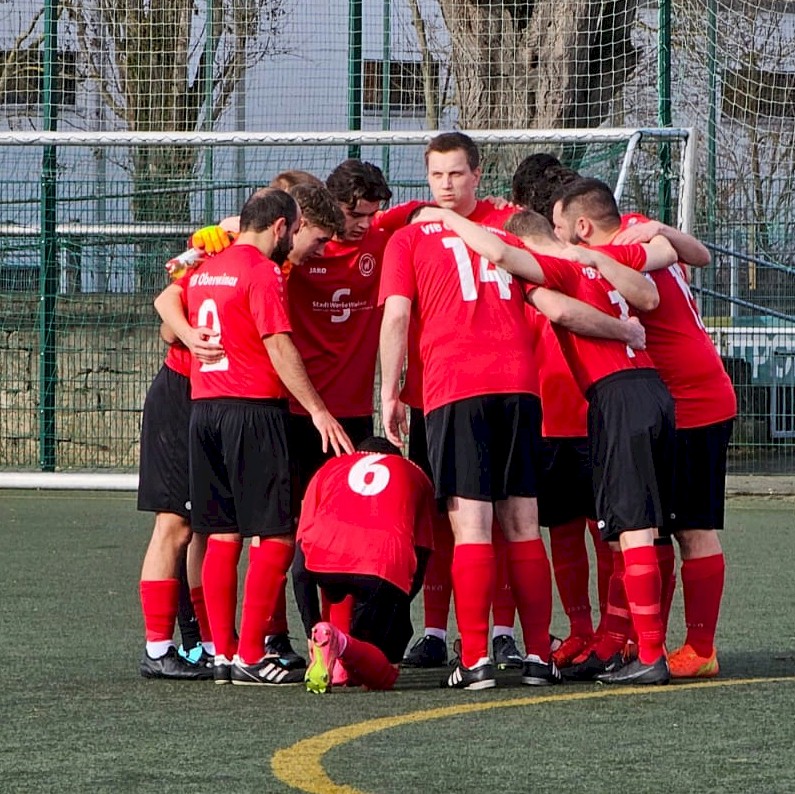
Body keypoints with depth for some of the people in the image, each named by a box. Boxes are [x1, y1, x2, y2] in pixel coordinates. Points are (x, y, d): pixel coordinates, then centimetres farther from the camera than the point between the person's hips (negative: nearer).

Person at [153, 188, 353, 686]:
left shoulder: (205, 269, 14)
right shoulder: (263, 272, -10)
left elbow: (168, 300, 31)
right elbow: (279, 347, -15)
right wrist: (317, 410, -14)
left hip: (204, 409, 8)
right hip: (254, 410, -8)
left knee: (223, 534, 10)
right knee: (275, 535, -5)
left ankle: (223, 654, 11)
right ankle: (250, 656, -9)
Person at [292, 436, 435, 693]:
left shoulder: (328, 468, 34)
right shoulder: (414, 475, 34)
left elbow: (300, 567, 25)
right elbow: (420, 559, 25)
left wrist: (312, 632, 28)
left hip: (323, 556, 2)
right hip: (386, 564, -2)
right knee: (383, 674, 11)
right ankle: (341, 643, -20)